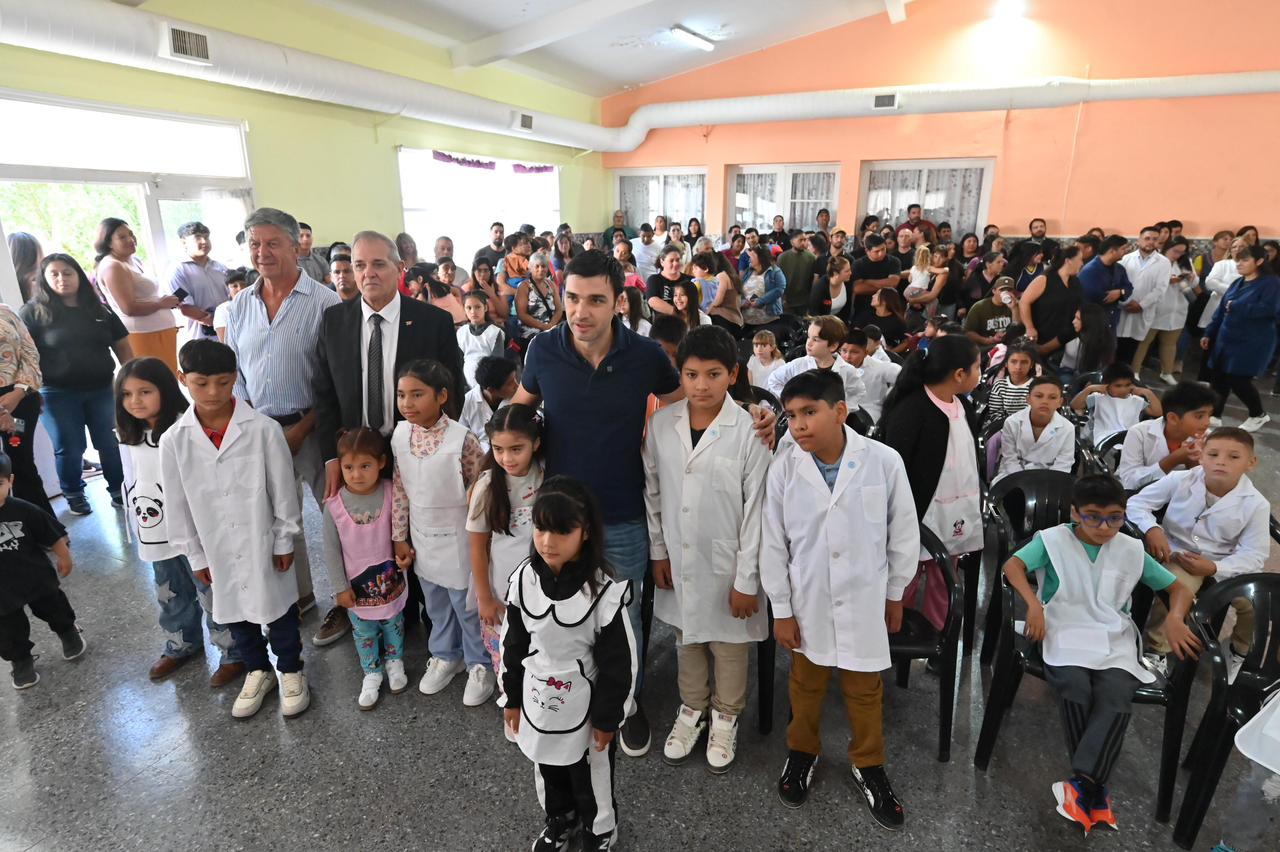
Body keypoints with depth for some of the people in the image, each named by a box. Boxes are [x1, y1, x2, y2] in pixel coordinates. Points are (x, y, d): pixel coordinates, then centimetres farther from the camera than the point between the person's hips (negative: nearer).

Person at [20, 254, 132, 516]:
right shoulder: (33, 311, 0)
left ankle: (119, 491, 18)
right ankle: (74, 495, 23)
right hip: (58, 393, -2)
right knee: (69, 448, 5)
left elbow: (123, 347, 10)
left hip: (102, 389, 2)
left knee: (112, 443, 3)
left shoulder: (99, 309, 8)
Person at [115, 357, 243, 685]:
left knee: (212, 595, 4)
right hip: (157, 536, 7)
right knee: (171, 597, 24)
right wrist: (136, 529, 16)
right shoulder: (130, 439, 5)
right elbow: (131, 485, 14)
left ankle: (234, 653, 19)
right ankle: (181, 645, 45)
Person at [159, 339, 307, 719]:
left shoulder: (264, 429, -16)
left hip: (265, 544, -3)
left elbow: (284, 490, -9)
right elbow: (178, 506, 0)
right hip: (219, 551, 3)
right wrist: (196, 556, 3)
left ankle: (291, 670, 36)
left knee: (278, 608, 13)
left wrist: (285, 541, -5)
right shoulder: (173, 440, -8)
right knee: (234, 612, 20)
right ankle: (257, 671, 43)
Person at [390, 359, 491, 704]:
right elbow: (400, 489, 3)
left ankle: (479, 664, 33)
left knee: (466, 603, 11)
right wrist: (400, 537, 7)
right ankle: (445, 655, 45)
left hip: (457, 537, -5)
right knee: (435, 602, 22)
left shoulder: (461, 439, -23)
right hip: (422, 537, 5)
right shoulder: (400, 435, -6)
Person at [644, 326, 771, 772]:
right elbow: (652, 490, 3)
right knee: (686, 638, 22)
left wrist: (747, 579, -11)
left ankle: (725, 717, 43)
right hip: (677, 560, 3)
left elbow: (756, 511, -13)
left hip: (726, 563, -3)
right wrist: (658, 551, 3)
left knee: (729, 645, 17)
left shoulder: (749, 431, -17)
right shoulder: (662, 422, -6)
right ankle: (692, 709, 46)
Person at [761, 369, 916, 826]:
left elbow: (903, 533, -3)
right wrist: (781, 610, -2)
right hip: (807, 603, 1)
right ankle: (801, 751, 47)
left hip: (864, 601, 0)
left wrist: (895, 594, 6)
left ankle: (868, 765, 44)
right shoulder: (784, 467, -16)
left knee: (865, 690, 19)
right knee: (805, 684, 21)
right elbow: (774, 543, -6)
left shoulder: (884, 461, -18)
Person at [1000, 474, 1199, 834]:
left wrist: (1175, 620, -4)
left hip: (1114, 641, 3)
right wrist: (1034, 604, -26)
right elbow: (1013, 565, -11)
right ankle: (1096, 787, -14)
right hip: (1066, 633, -2)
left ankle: (1083, 782, -25)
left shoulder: (1131, 550, 12)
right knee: (1075, 686, -29)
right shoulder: (1054, 540, 3)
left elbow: (1179, 588, 18)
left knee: (1117, 696, -27)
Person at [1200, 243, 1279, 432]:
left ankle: (1258, 415, 20)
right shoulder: (1237, 283, 11)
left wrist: (1236, 307, -18)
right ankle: (1214, 415, 15)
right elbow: (1221, 310, 15)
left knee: (1238, 381, -3)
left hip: (1251, 344, -6)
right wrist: (1209, 333, 12)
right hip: (1227, 340, 6)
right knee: (1219, 379, 5)